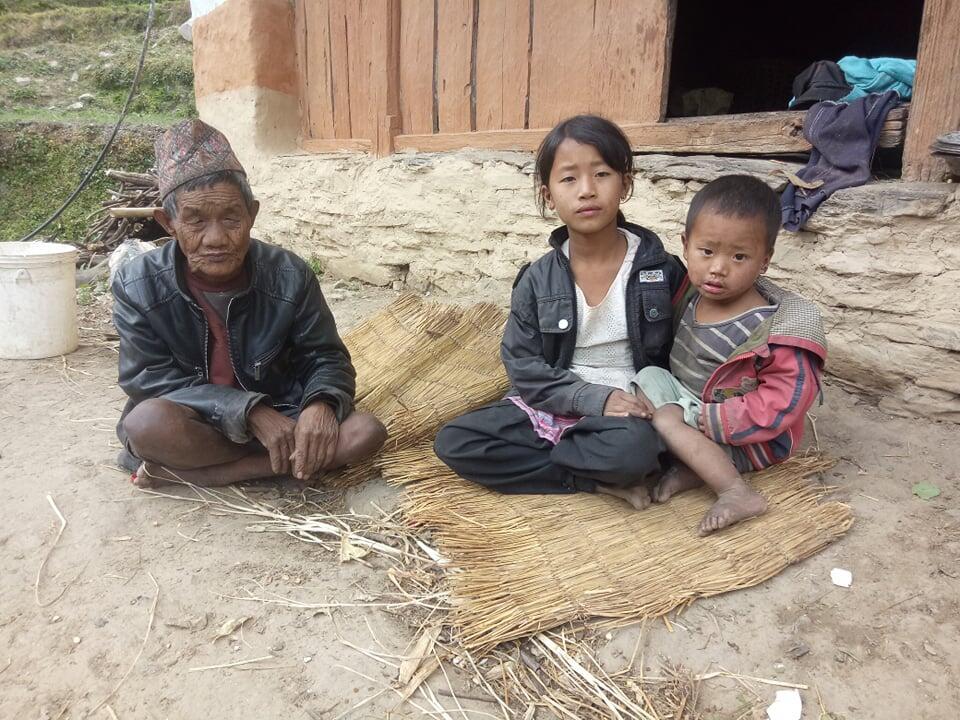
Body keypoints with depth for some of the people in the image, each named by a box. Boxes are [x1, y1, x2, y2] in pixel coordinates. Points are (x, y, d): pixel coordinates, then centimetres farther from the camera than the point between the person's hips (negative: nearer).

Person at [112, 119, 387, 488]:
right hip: (193, 424, -2)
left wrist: (320, 404, -30)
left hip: (277, 418, 3)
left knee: (366, 431, -24)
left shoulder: (290, 276, -13)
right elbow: (151, 380, -14)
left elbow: (326, 358, -5)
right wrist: (251, 411, -26)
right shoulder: (137, 285, -14)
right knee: (148, 423, -35)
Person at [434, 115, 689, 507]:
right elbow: (523, 367, -5)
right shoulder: (538, 281, -3)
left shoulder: (661, 270, -5)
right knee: (453, 442, -15)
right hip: (550, 406, 3)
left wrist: (649, 404, -14)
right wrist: (595, 399, -17)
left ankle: (526, 461, -10)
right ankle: (599, 482, -15)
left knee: (634, 448, -38)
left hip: (626, 413, -2)